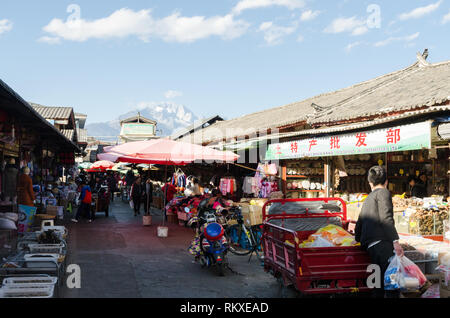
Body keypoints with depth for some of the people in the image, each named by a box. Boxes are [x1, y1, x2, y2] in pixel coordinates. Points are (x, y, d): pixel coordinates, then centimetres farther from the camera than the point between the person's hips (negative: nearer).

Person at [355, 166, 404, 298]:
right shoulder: (383, 192, 6)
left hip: (370, 245, 9)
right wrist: (395, 241, -17)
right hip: (381, 241, -8)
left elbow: (359, 223, 38)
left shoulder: (368, 198, 30)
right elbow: (386, 218, -9)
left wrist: (357, 240, 55)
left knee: (382, 280, 7)